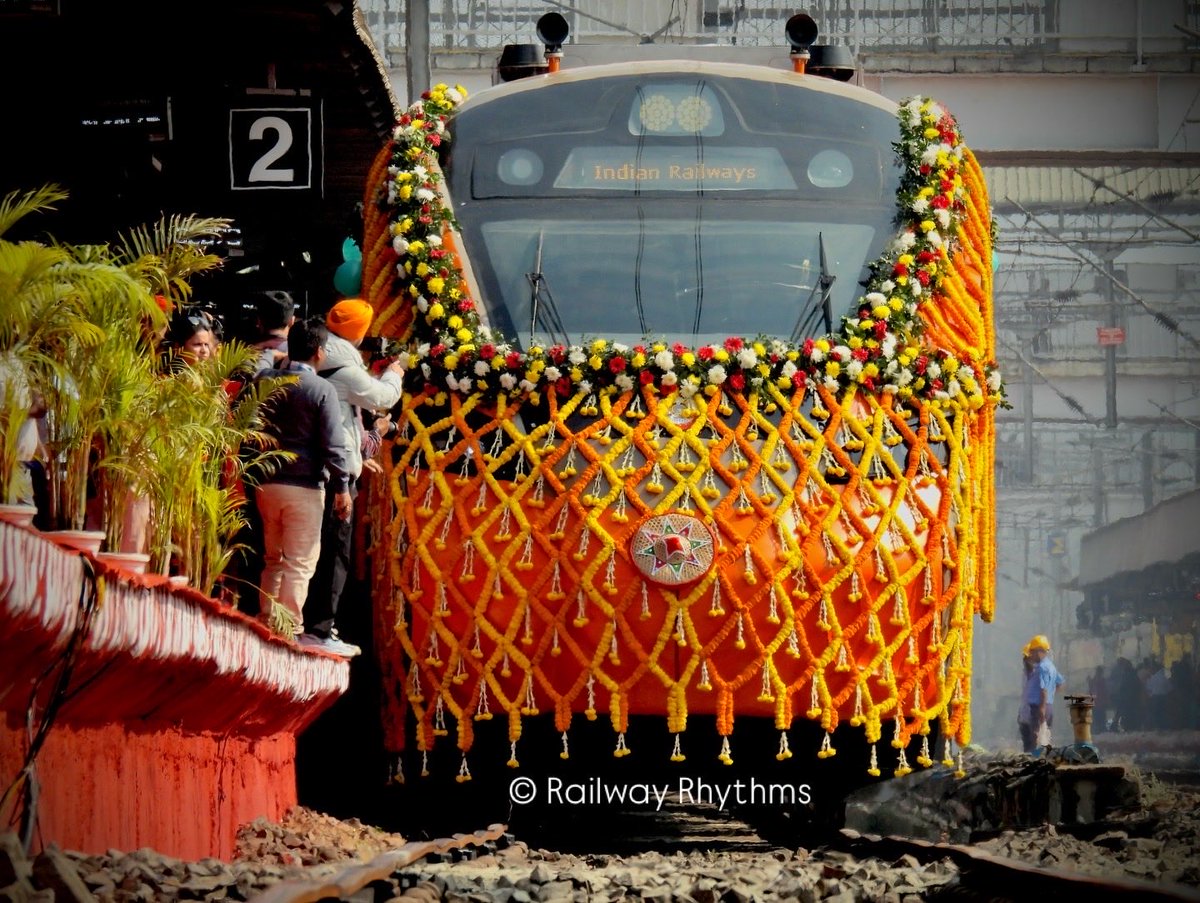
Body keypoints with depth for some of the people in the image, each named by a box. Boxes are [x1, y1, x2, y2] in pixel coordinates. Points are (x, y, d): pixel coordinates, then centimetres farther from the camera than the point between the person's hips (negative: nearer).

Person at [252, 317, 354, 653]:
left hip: (266, 483, 5)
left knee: (273, 560, 17)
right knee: (300, 563, -1)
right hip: (304, 486, -5)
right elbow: (333, 444, -12)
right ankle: (291, 631, -4)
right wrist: (342, 487, -6)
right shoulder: (321, 389, -11)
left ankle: (266, 623, 19)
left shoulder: (264, 381, 3)